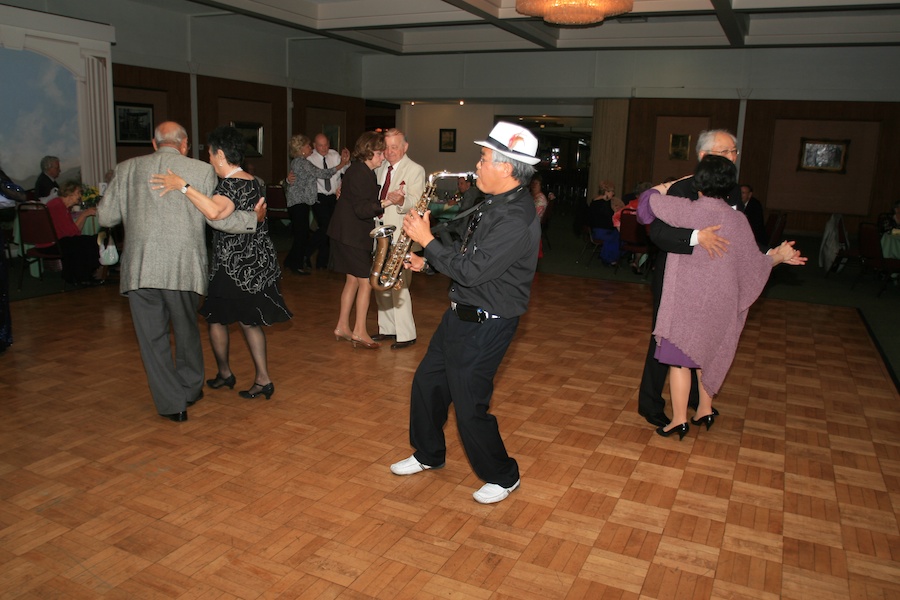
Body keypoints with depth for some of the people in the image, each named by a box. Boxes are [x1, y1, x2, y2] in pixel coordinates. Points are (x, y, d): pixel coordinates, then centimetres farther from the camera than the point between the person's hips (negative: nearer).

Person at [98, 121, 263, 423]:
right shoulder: (202, 170, 0)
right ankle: (190, 389, 36)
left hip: (140, 270, 0)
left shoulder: (127, 169, 5)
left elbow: (106, 217, 7)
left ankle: (172, 403, 15)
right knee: (186, 332, 20)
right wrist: (254, 217, 12)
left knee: (153, 338, 10)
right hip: (184, 269, 0)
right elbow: (219, 218, -3)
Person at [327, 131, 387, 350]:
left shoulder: (360, 171, 13)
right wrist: (384, 203, -34)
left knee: (353, 280, 14)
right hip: (351, 235, -10)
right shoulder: (360, 173, -18)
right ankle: (359, 332, 1)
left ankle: (342, 327, 22)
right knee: (366, 281, -6)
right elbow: (361, 209, -25)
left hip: (350, 234, 10)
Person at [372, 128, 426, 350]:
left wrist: (401, 200, -40)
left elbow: (416, 202, -19)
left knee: (398, 285, -8)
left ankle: (406, 335, 3)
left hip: (399, 235, -7)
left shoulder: (415, 170, -7)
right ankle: (387, 328, 28)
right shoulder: (380, 168, 14)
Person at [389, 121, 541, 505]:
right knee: (427, 383, 18)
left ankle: (503, 477, 23)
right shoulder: (496, 203, 6)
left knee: (470, 407, 0)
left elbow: (471, 271, -28)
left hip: (485, 325, -10)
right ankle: (428, 455, 40)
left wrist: (427, 240, -20)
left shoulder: (517, 221, -26)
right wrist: (427, 261, 10)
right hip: (462, 313, 10)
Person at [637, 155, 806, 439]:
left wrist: (661, 189, 15)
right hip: (720, 301, 5)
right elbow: (754, 262, 3)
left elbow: (650, 202, -6)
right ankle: (705, 410, 32)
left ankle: (679, 419, 7)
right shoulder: (738, 220, -2)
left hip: (687, 298, -5)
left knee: (679, 357, 4)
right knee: (707, 353, 21)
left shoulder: (690, 210, -14)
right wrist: (778, 256, 23)